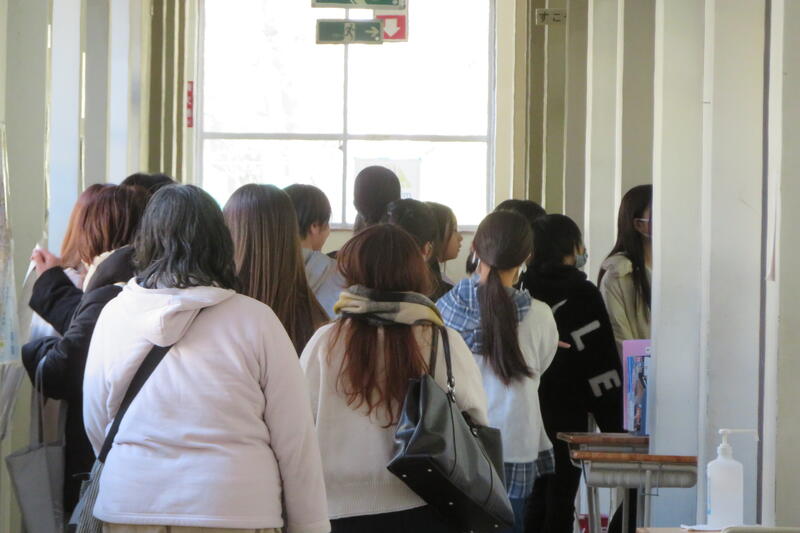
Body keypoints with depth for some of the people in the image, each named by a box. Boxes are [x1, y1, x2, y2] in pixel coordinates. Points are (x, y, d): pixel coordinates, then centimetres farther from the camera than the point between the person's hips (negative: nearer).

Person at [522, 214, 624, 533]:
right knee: (560, 498, -2)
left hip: (529, 408, 6)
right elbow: (601, 362, -13)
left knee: (537, 498, 12)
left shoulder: (527, 289, 7)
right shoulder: (581, 293, -10)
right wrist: (615, 425, -9)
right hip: (565, 411, -6)